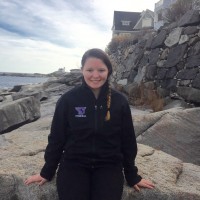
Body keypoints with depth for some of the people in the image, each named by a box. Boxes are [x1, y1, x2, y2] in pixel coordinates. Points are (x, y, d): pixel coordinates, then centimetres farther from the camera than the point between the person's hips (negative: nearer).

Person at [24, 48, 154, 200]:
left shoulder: (120, 101, -4)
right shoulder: (68, 99, -7)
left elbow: (127, 140, 4)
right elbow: (56, 137, 2)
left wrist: (132, 176, 10)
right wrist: (47, 172, 9)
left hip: (109, 165, 1)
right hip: (73, 163, 0)